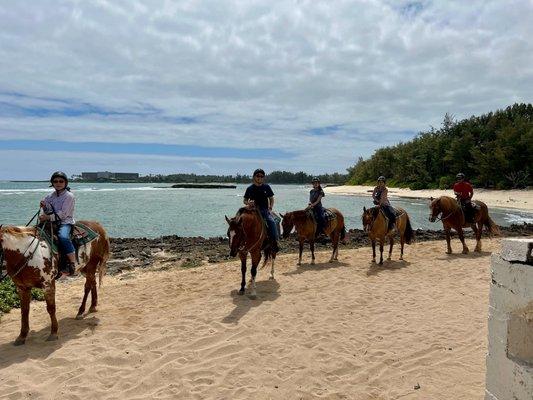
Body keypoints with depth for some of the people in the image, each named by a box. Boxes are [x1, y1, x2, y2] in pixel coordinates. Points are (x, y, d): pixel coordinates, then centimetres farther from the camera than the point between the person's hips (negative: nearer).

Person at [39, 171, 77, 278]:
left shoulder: (69, 196, -6)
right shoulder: (50, 196, 14)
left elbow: (63, 214, -14)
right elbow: (49, 212, 14)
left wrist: (48, 217, -23)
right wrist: (45, 206, -6)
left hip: (65, 222, -7)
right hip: (53, 222, 8)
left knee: (63, 236, -35)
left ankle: (72, 265, -31)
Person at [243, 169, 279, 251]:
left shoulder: (266, 187, 9)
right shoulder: (250, 188, 5)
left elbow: (271, 199, 16)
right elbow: (245, 200, 13)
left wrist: (270, 208, 1)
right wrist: (248, 203, -10)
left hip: (265, 210, 0)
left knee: (271, 221, -27)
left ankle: (274, 242, -21)